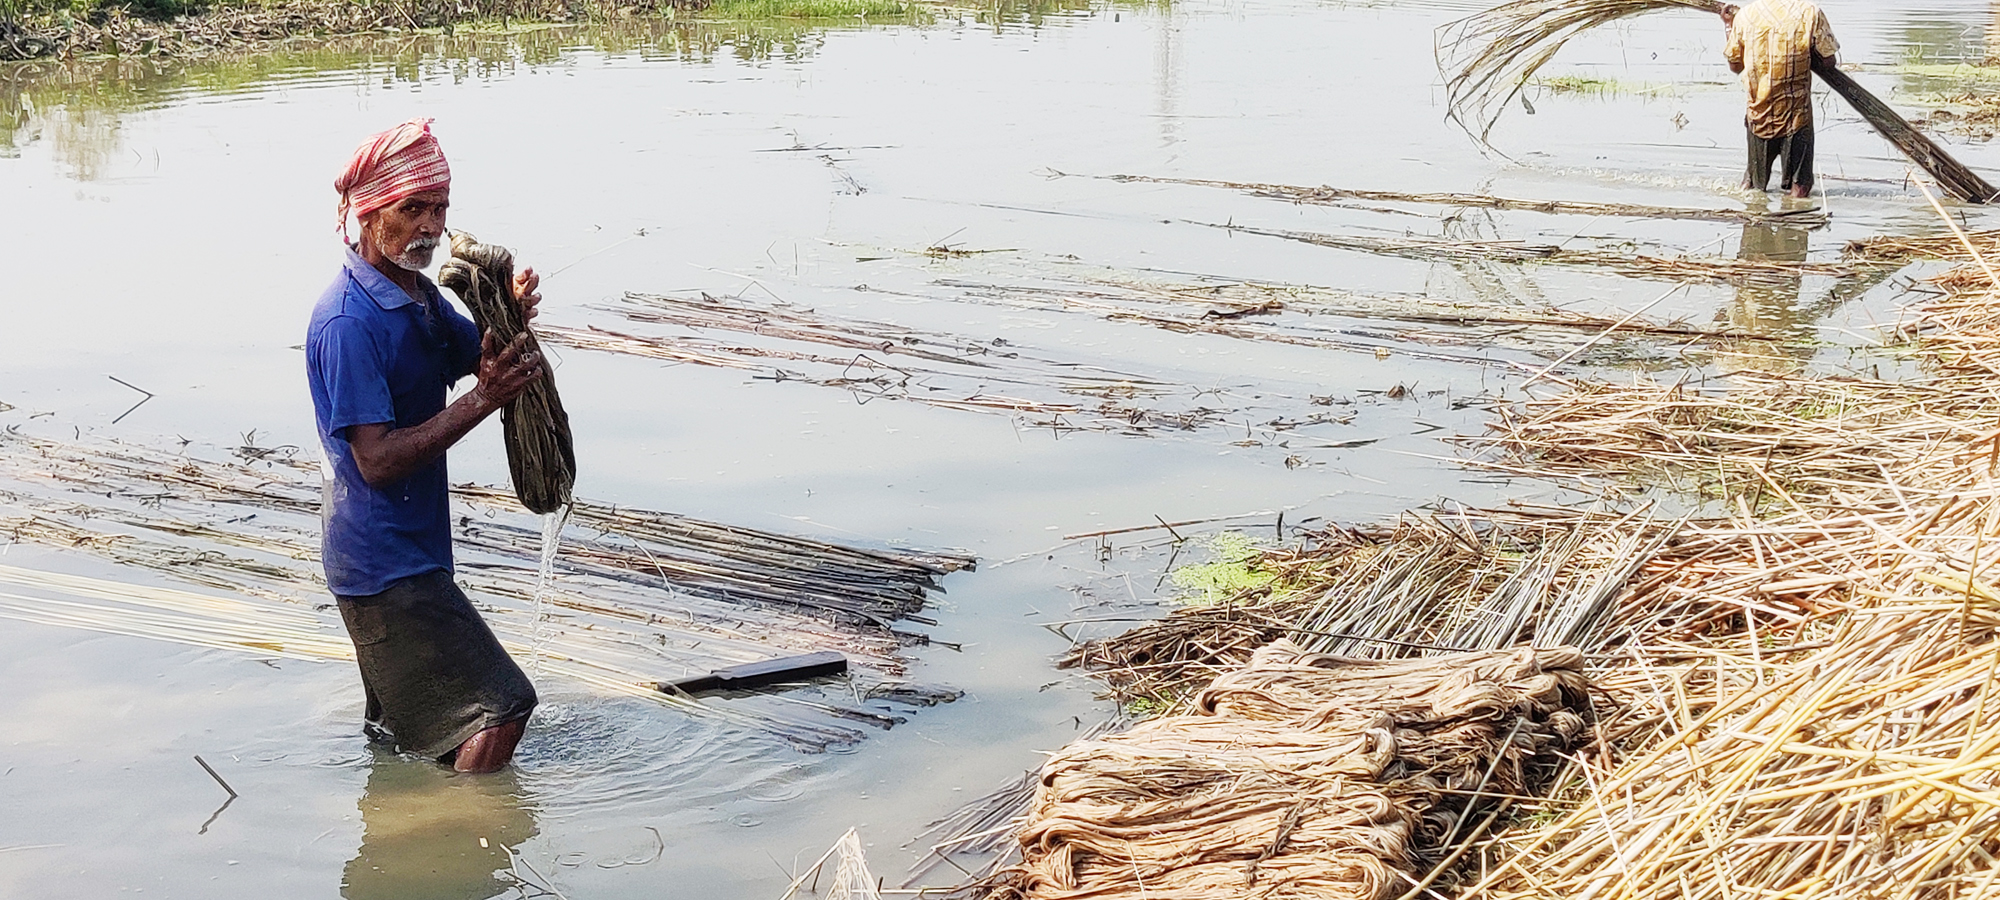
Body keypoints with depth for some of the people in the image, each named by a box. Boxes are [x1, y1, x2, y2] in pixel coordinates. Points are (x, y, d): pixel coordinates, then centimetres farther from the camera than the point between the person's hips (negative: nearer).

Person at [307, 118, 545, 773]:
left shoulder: (419, 295, 9)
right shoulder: (348, 320, -21)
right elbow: (378, 460, -25)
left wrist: (510, 318, -9)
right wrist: (483, 400, -26)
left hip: (410, 552, 10)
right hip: (385, 564, -10)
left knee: (400, 733, 22)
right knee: (499, 711, -15)